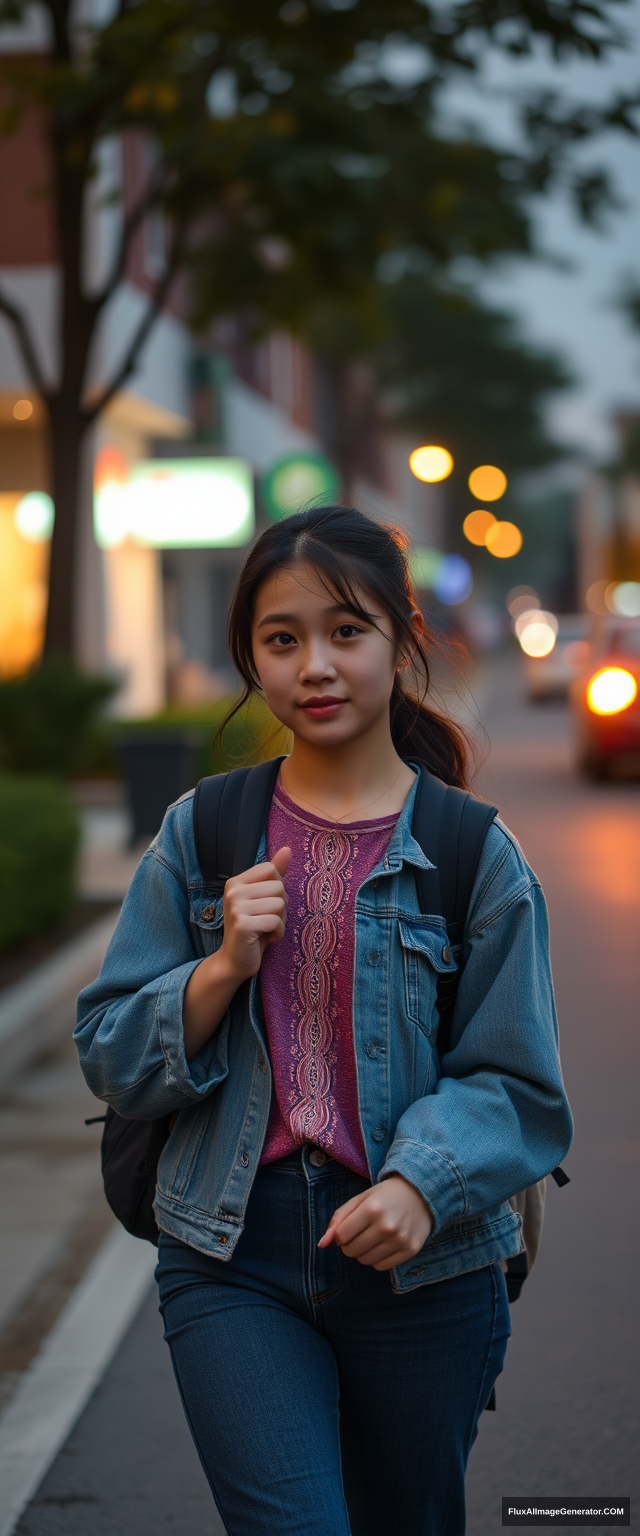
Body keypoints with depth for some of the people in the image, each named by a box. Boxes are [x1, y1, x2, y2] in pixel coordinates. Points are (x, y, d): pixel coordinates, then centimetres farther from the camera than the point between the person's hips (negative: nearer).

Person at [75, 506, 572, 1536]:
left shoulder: (474, 855, -2)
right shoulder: (199, 836, 4)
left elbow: (517, 1083, -3)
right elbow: (111, 1061, 4)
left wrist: (423, 1183, -22)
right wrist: (222, 968, -13)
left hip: (424, 1266, 0)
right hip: (234, 1258, 0)